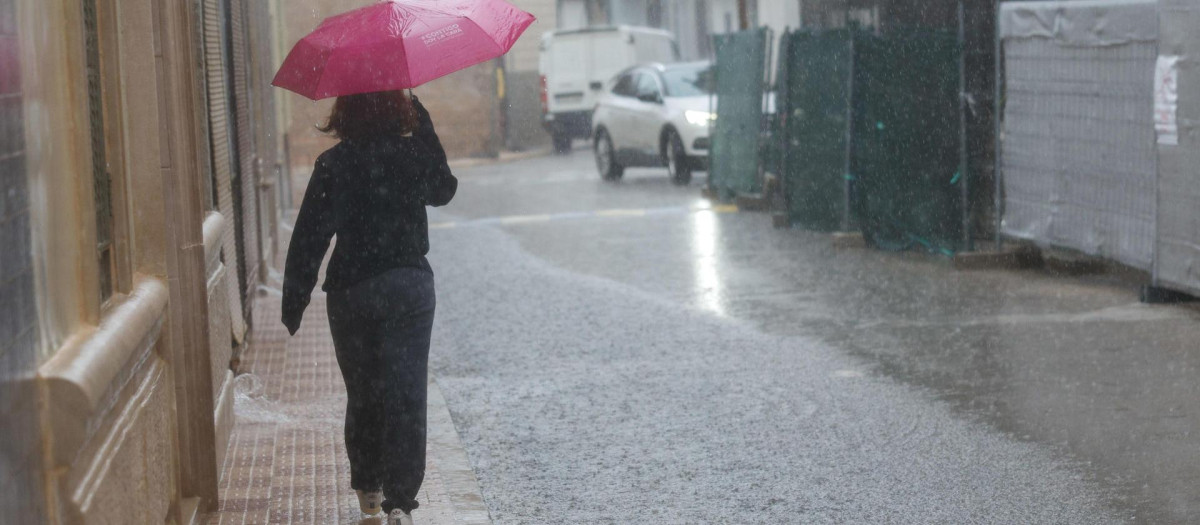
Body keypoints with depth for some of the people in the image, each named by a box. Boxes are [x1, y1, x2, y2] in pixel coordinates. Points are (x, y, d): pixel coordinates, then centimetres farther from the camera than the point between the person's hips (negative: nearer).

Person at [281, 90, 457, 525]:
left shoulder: (334, 166, -11)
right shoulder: (416, 154, -3)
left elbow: (310, 237, -12)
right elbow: (443, 191, 20)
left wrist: (294, 303, -5)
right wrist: (423, 127, 19)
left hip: (353, 293, -1)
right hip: (411, 287, 1)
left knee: (363, 392, 16)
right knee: (406, 394, 0)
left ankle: (368, 487, 30)